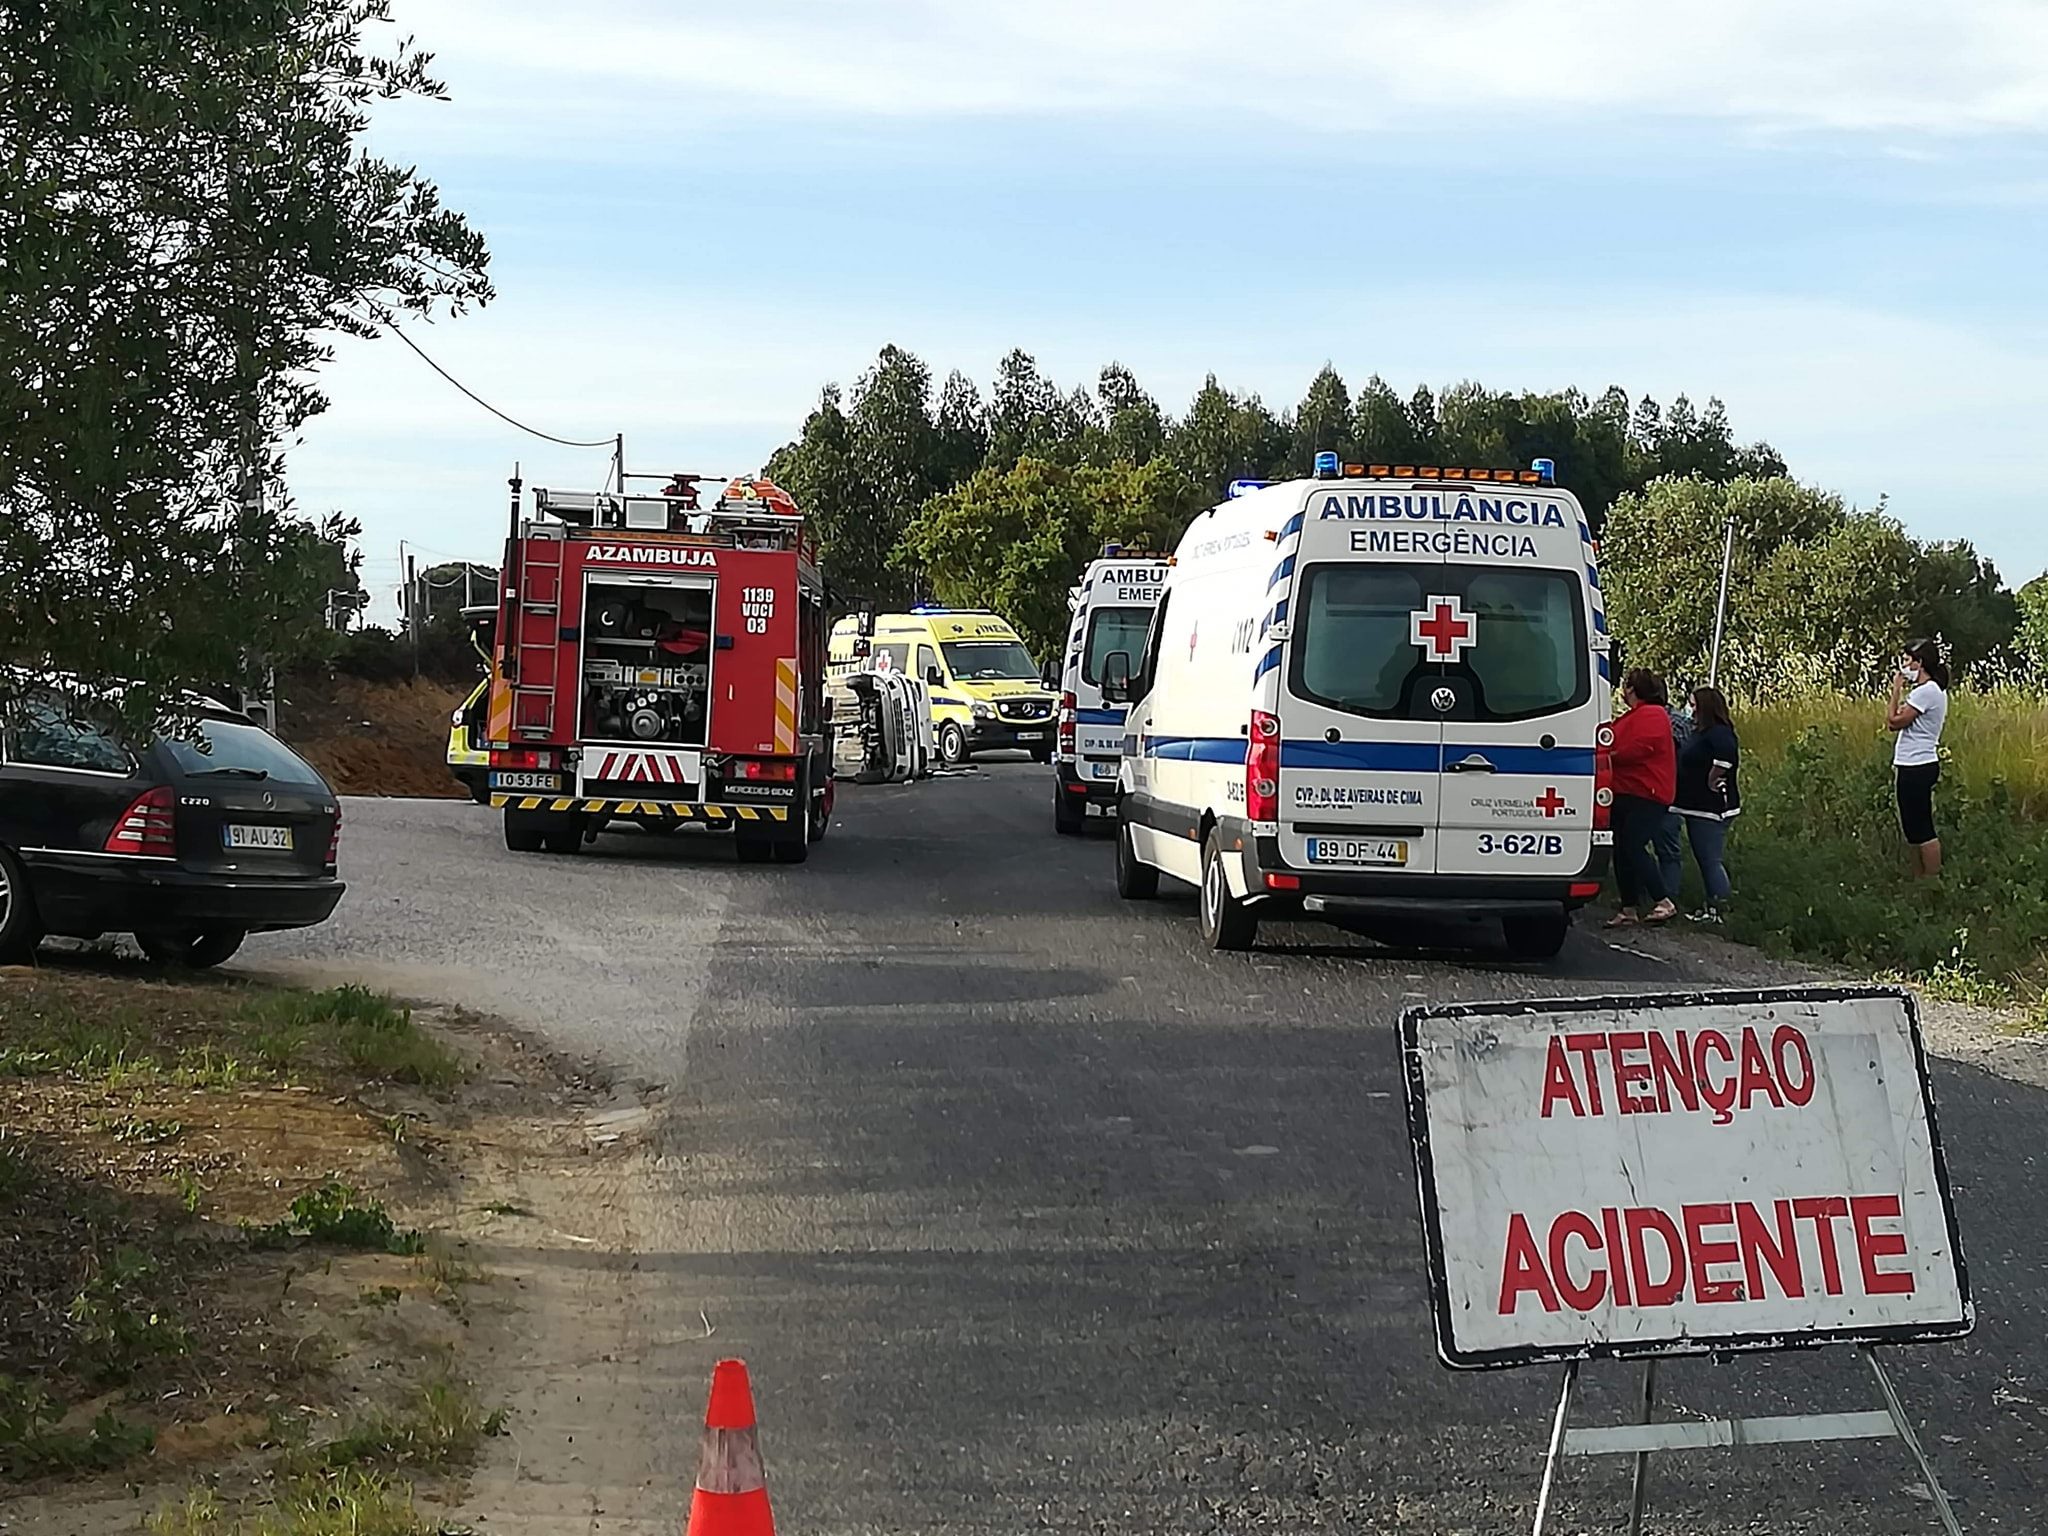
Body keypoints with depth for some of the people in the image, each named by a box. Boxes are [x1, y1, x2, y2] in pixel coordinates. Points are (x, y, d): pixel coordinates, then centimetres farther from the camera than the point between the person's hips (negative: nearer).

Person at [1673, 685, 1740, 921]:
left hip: (1711, 810, -11)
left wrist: (1712, 781, -24)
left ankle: (1719, 910, -9)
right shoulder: (1700, 733, 16)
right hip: (1697, 807, 11)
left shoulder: (1718, 733, -16)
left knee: (1711, 860, -10)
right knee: (1704, 859, 15)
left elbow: (1726, 754, -35)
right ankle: (1710, 907, 21)